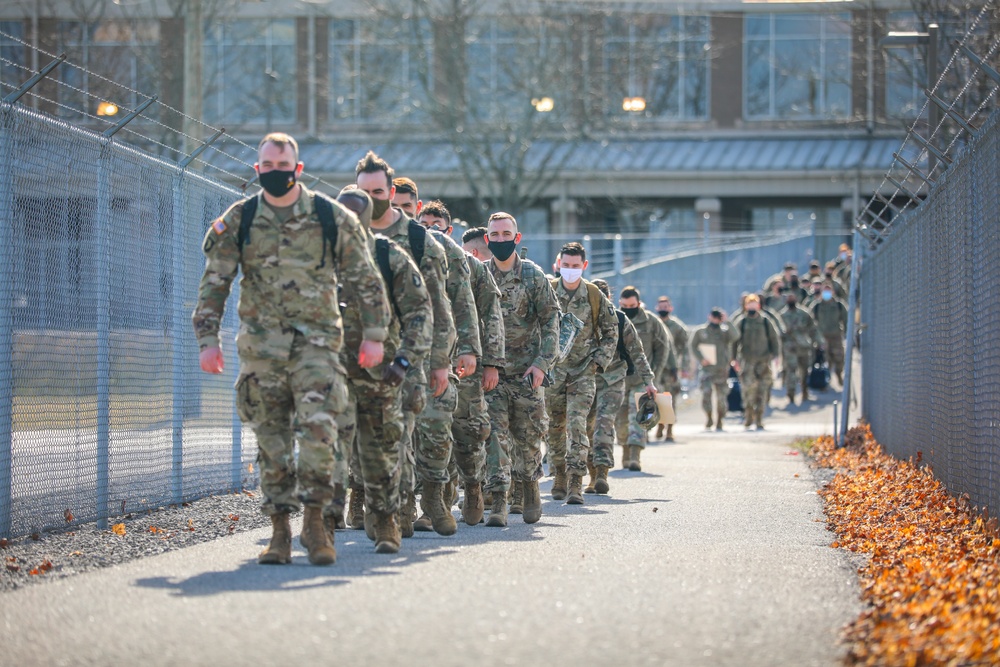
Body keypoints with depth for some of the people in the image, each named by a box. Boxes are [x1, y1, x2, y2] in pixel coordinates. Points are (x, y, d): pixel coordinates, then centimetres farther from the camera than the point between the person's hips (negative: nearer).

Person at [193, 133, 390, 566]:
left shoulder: (333, 218, 1)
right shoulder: (238, 221, 4)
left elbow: (367, 281, 6)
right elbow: (213, 285, 6)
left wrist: (374, 336, 0)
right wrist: (208, 339, -3)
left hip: (317, 340, -2)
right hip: (260, 345, 2)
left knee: (318, 428, -17)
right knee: (271, 440, 3)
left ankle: (314, 521, -9)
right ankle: (280, 530, 10)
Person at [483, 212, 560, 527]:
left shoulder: (533, 274, -1)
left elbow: (550, 321, -1)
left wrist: (542, 363, -11)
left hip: (526, 370, 0)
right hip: (491, 370, 0)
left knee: (528, 435, 5)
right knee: (495, 432, -9)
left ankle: (530, 489, 27)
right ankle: (499, 501, -11)